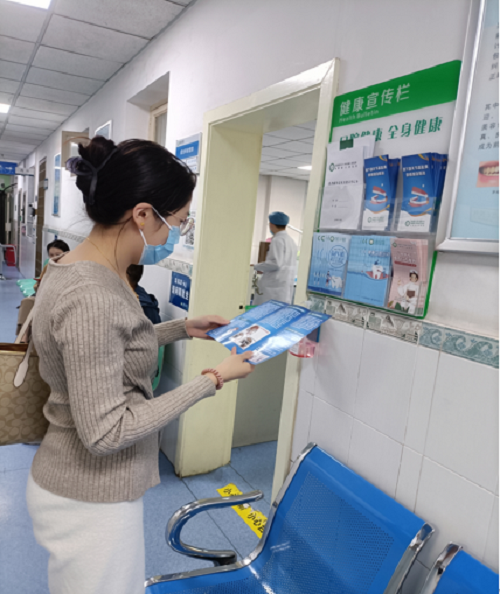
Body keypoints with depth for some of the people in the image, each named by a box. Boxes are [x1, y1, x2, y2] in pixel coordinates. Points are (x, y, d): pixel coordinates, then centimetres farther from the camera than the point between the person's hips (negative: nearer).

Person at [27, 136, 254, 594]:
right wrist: (212, 380, -23)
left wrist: (182, 329, 8)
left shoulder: (83, 269, -1)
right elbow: (105, 432, -28)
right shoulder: (91, 298, -31)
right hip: (90, 501, -8)